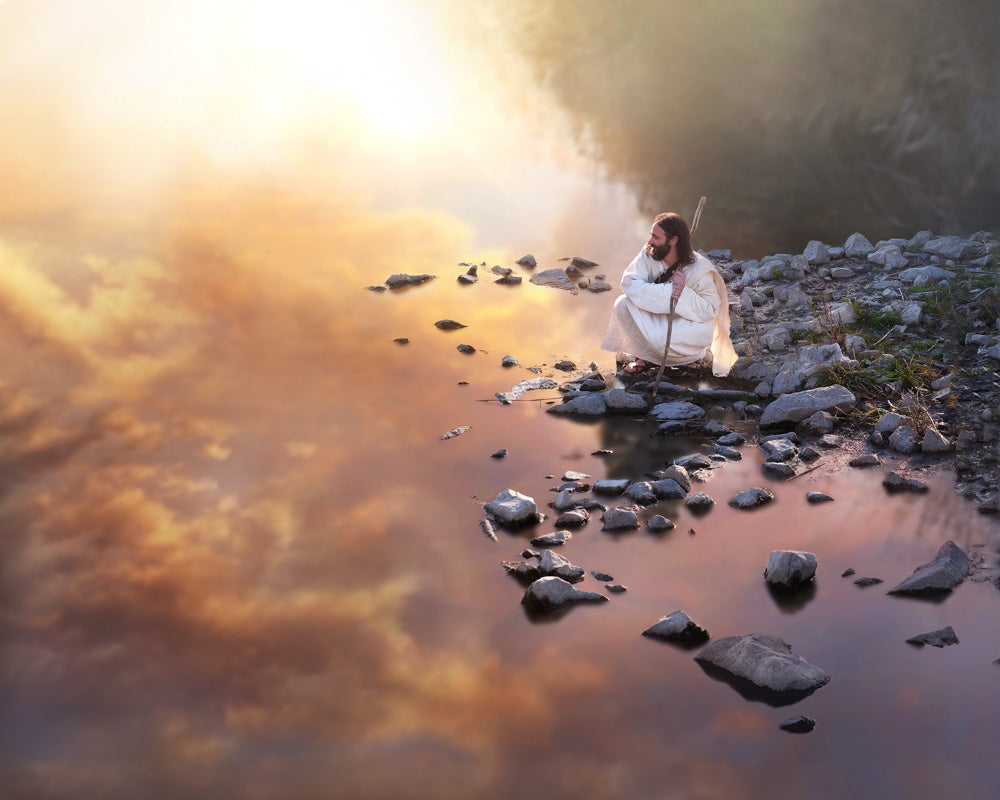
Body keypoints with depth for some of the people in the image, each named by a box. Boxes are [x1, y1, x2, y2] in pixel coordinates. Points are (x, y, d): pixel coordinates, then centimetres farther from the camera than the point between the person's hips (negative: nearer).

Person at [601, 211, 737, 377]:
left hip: (688, 321, -4)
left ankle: (696, 354, 2)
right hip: (656, 318, 4)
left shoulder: (700, 269, -23)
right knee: (623, 305, -21)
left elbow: (710, 310, -23)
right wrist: (667, 292, -35)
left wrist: (683, 292, -39)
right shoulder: (649, 254, -14)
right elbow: (629, 282, -24)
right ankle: (646, 357, -1)